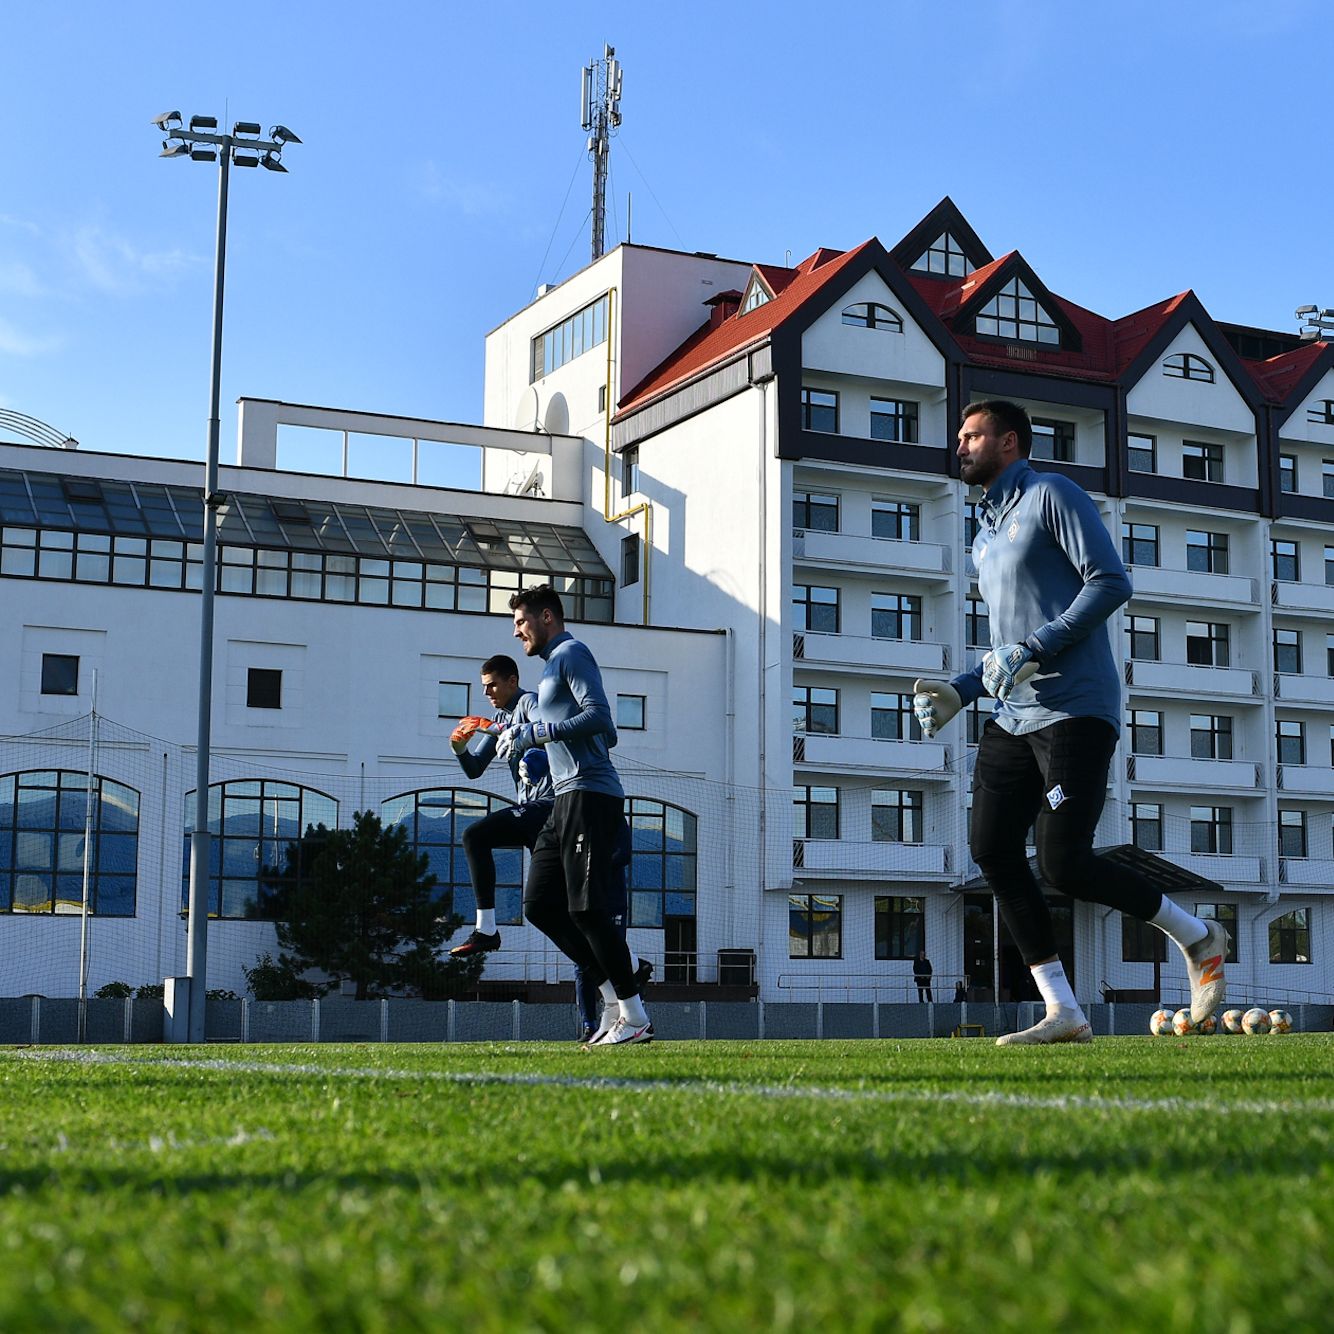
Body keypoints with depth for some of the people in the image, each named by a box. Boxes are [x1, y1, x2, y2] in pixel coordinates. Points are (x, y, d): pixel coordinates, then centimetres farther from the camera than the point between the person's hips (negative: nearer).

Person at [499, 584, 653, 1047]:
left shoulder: (570, 653, -3)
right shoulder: (554, 664, 26)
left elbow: (599, 717, -18)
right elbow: (608, 736, 29)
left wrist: (538, 731, -15)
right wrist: (529, 736, 27)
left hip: (589, 795, -10)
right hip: (567, 800, 10)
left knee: (588, 909, -12)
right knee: (539, 905, 6)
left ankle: (635, 1017, -7)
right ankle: (614, 996, 6)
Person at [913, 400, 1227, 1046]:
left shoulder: (1051, 495, -1)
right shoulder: (986, 537, 25)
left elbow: (1111, 581, -13)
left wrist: (1033, 649, -18)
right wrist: (958, 692, 14)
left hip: (1073, 709, -9)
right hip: (1012, 719, 9)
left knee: (1063, 864, -14)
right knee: (992, 850, -4)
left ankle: (1198, 938, 8)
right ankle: (1063, 1013, 0)